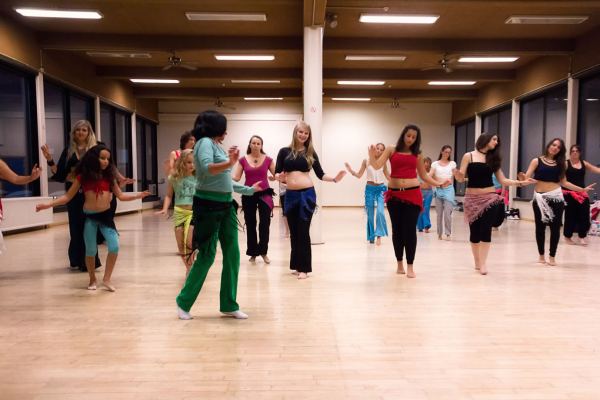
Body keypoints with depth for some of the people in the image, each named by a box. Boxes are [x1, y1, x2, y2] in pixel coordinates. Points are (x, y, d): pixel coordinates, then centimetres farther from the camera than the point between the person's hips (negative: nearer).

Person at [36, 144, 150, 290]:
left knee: (114, 247, -11)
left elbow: (121, 196, 7)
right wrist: (48, 204, -7)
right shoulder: (83, 176, -2)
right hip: (89, 217, -1)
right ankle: (92, 280, 27)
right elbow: (68, 196, 1)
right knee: (91, 250, 6)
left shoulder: (109, 176, 4)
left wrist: (137, 196, -5)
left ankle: (107, 278, 6)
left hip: (106, 215, 2)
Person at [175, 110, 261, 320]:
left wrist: (249, 189, 32)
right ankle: (184, 302, 15)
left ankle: (229, 305, 17)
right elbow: (207, 168, -27)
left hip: (226, 205, 9)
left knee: (232, 255, 7)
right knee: (206, 256, -3)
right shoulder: (205, 142, -8)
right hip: (208, 205, -9)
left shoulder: (216, 145, 16)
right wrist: (230, 163, -43)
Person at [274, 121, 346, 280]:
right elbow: (276, 173, 3)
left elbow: (320, 174, 4)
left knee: (303, 231, -1)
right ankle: (296, 265, 21)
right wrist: (280, 177, -19)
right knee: (294, 232, 9)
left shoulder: (310, 153, 5)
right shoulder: (284, 151, 6)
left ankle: (304, 268, 6)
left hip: (307, 194, -2)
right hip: (290, 195, 2)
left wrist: (334, 179, -11)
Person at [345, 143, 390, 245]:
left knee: (380, 212, -18)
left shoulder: (383, 162, 4)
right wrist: (350, 170, -11)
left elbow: (388, 177, 13)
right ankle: (371, 237, 18)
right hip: (370, 189, 0)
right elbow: (359, 175, 3)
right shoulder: (366, 161, 1)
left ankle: (379, 235, -7)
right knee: (370, 214, 5)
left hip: (381, 189, 0)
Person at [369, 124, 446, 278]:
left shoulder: (417, 154, 9)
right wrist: (371, 156, -20)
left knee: (410, 230, -2)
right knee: (397, 230, 8)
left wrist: (438, 183, 5)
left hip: (413, 194, 0)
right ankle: (400, 264, 22)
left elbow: (423, 175, 15)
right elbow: (377, 166, -2)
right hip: (394, 194, 0)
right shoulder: (391, 150, 5)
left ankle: (410, 266, 6)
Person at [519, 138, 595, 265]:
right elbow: (527, 177, -7)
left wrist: (582, 189, 9)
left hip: (556, 197, 2)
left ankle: (552, 256, 15)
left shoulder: (561, 163, 9)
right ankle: (541, 255, 19)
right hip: (540, 198, -2)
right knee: (540, 227, 4)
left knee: (555, 227, 2)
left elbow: (564, 182, 12)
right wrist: (523, 178, -30)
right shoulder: (537, 161, 2)